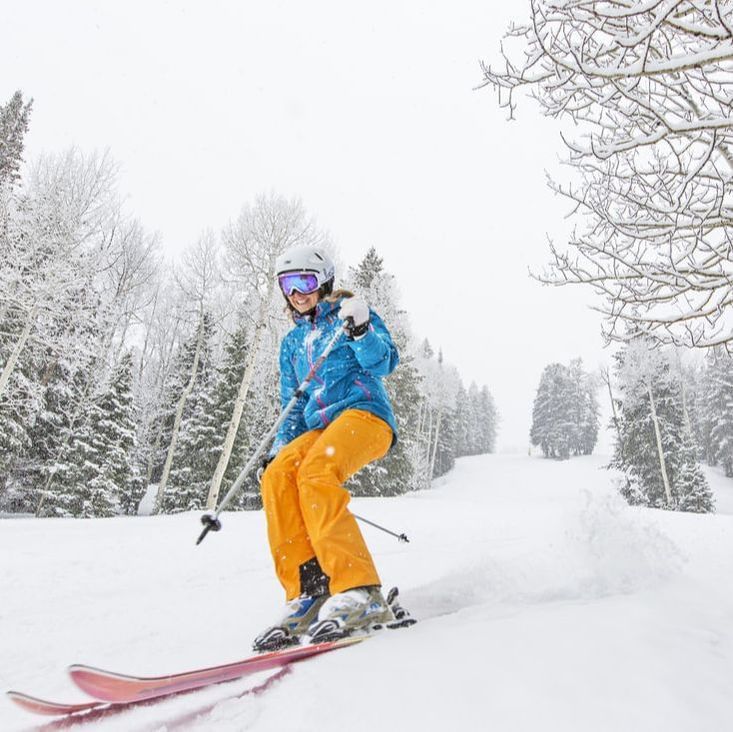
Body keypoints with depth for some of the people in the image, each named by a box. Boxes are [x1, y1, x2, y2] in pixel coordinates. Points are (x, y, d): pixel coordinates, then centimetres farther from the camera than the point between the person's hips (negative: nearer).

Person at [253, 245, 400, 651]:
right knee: (278, 475, -25)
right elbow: (293, 406, 25)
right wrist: (279, 447, 9)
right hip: (320, 428, 5)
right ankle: (309, 590, -26)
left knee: (314, 472, -33)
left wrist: (361, 331, -23)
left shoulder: (350, 313, 10)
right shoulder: (292, 343, 25)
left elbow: (384, 363, -4)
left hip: (365, 413, -5)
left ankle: (358, 592, -35)